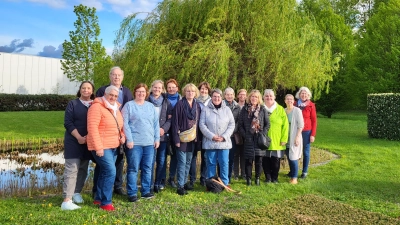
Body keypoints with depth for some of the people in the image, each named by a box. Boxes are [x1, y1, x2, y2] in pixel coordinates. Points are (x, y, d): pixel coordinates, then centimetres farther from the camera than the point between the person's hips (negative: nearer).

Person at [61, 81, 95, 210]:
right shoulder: (73, 104, 0)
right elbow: (68, 123, -7)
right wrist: (79, 137, -15)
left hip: (89, 142, 4)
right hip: (73, 141, -4)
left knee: (83, 169, 10)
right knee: (72, 169, -8)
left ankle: (77, 193, 26)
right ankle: (67, 200, -9)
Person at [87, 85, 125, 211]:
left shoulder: (116, 108, 13)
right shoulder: (97, 107, -13)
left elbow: (121, 126, 23)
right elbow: (92, 128, -19)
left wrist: (123, 136, 3)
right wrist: (98, 147, -23)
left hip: (114, 147, 8)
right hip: (102, 147, -8)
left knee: (104, 172, 14)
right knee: (110, 172, -13)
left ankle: (98, 198, 27)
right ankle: (106, 202, -1)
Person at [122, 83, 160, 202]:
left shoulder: (151, 106, 14)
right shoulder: (129, 105, 0)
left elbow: (156, 124, 14)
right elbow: (125, 124, -6)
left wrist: (157, 139, 7)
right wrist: (129, 139, -13)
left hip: (149, 143, 5)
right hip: (134, 143, -4)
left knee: (148, 168, 9)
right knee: (133, 168, -1)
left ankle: (146, 191, 19)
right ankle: (132, 193, 8)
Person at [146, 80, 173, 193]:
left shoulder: (166, 102, 9)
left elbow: (170, 119, 6)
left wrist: (164, 129, -9)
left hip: (163, 135, 3)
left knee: (161, 160, 6)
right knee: (151, 160, -3)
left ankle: (159, 183, 18)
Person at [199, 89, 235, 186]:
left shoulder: (227, 109, 6)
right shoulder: (206, 109, 1)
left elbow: (232, 124, 4)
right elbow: (202, 125, -3)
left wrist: (224, 137, -8)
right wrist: (212, 136, -12)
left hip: (224, 142, 1)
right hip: (210, 142, -1)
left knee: (224, 163, 2)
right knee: (211, 163, 5)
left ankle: (225, 183, 13)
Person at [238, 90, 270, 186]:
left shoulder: (263, 109, 6)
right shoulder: (244, 109, 6)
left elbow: (267, 124, 6)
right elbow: (240, 124, 5)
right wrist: (244, 135, -6)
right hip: (248, 139, 0)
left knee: (259, 159, 4)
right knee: (248, 160, 2)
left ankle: (257, 178, 17)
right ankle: (248, 178, 13)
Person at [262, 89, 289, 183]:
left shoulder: (280, 109, 2)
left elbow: (285, 125, -1)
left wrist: (284, 139, -6)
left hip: (276, 142, 0)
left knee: (276, 160, 6)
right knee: (265, 160, 6)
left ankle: (274, 178, 22)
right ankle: (268, 177, 22)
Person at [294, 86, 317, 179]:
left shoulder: (311, 105, -3)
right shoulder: (295, 104, 4)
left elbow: (314, 121, -2)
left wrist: (313, 134, -6)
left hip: (306, 132, -2)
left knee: (306, 152, 7)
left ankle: (305, 172, 18)